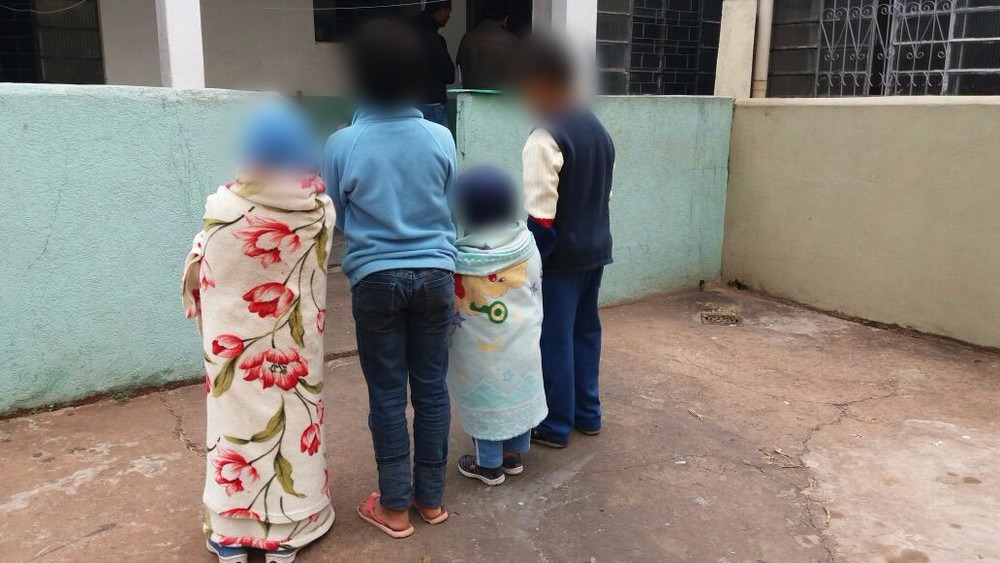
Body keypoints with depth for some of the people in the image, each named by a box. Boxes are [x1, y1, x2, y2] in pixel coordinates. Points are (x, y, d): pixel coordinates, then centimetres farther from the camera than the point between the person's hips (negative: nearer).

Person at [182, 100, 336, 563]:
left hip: (235, 340, 0)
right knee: (292, 418, 13)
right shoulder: (319, 208, -13)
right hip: (294, 339, 1)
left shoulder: (224, 206, -16)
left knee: (237, 418, 12)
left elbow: (200, 267, -3)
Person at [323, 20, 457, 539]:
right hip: (435, 275, 3)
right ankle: (431, 497, 24)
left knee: (387, 395, 7)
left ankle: (395, 507, 18)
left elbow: (333, 219, 3)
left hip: (376, 279, -2)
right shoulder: (441, 138, -2)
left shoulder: (343, 144, -8)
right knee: (432, 389, 11)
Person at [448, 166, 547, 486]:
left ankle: (489, 465, 23)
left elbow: (451, 308, -11)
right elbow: (536, 290, 4)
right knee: (518, 390, 18)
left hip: (483, 351, -5)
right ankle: (514, 455, 33)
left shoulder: (463, 260, -20)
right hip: (523, 342, 5)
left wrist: (444, 340, 6)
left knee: (487, 398, 9)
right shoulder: (526, 243, -7)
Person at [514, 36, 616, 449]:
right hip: (595, 247, 8)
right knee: (585, 330, 18)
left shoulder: (545, 139, -19)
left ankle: (555, 426, 15)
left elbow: (541, 218, -21)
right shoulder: (598, 129, 8)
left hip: (561, 255, -8)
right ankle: (587, 413, 29)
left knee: (554, 339, 3)